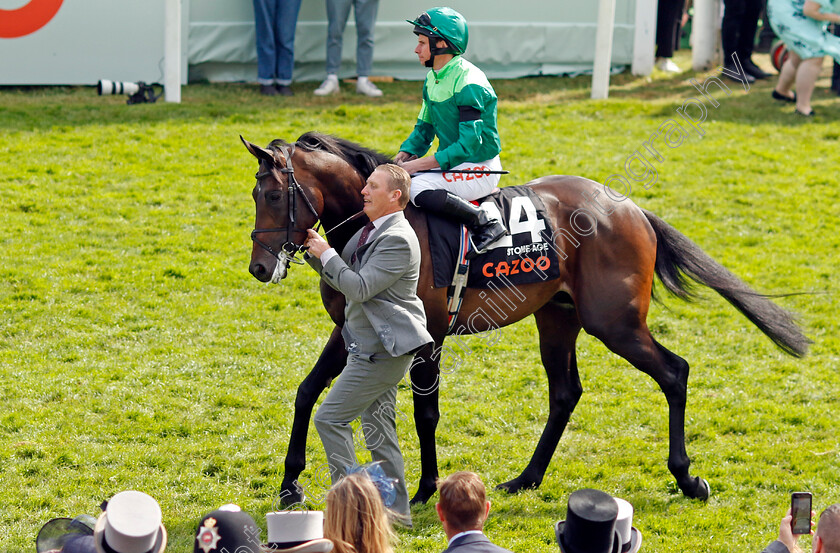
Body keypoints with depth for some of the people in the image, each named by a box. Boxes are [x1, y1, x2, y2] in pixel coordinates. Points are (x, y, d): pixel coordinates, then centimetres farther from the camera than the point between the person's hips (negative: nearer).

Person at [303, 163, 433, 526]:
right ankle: (397, 509, 19)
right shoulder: (370, 232, 13)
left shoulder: (397, 240, -19)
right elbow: (341, 280, 20)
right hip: (374, 346, 10)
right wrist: (314, 251, 4)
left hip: (382, 351, -10)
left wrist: (326, 254, -15)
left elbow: (359, 288, -25)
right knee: (378, 429, 13)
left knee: (330, 418, -9)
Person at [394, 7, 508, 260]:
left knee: (418, 187, -30)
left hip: (480, 170, -9)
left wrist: (417, 165, -25)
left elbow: (469, 144, -25)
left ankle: (487, 224, -22)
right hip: (453, 163, 9)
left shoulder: (468, 84, -21)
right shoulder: (433, 79, 9)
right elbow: (424, 128, 17)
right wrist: (404, 155, -4)